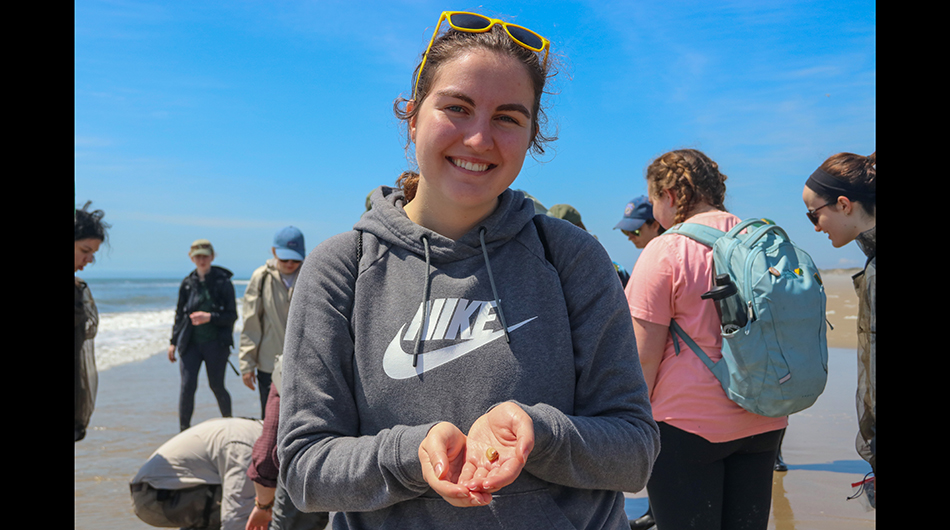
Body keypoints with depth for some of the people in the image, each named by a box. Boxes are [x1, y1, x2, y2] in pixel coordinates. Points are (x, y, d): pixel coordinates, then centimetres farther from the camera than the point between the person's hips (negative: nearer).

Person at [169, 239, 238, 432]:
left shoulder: (223, 282, -3)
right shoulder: (187, 283, 7)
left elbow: (232, 315, -5)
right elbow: (179, 314, 15)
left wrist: (209, 317, -19)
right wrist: (174, 342, 13)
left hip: (216, 343, -2)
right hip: (191, 343, 3)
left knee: (217, 386, 4)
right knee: (187, 385, -4)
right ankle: (184, 430, 7)